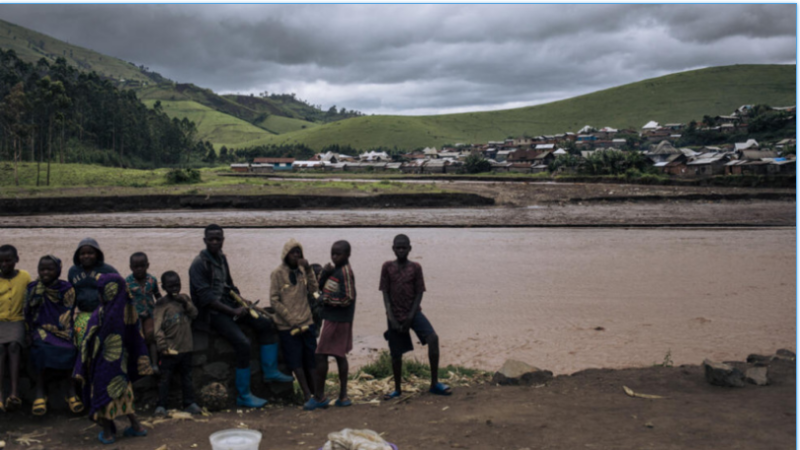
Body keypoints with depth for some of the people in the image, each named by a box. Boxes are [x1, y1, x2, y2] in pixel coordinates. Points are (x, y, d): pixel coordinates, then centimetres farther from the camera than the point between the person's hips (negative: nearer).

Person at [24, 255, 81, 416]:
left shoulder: (66, 288, 3)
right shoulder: (33, 288, 7)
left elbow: (67, 314, -2)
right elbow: (28, 313, 5)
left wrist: (63, 330, -16)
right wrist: (31, 332, -8)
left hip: (61, 328, 0)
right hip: (41, 327, 0)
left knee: (70, 347, -31)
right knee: (42, 347, -33)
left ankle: (72, 392, -26)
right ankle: (40, 393, -30)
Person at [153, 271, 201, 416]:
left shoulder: (185, 298, 8)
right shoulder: (161, 303, -7)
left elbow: (194, 314, -1)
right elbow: (157, 326, -12)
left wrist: (186, 303, -16)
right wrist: (162, 344, -20)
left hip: (186, 347, 5)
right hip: (170, 349, -4)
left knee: (187, 377, 13)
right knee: (165, 378, 2)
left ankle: (189, 403, 21)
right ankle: (161, 405, 10)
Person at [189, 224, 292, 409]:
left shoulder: (221, 258, 11)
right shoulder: (199, 264, -14)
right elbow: (206, 298, -20)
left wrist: (241, 301, 1)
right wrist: (233, 312, -22)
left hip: (227, 304, 8)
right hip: (211, 312, -8)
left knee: (265, 324, -3)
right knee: (243, 343, -23)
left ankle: (270, 371, 3)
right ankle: (243, 396, -13)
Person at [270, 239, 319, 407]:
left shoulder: (302, 271, 8)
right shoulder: (278, 274, -5)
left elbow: (314, 289, -4)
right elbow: (274, 301, -9)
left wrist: (308, 270, -14)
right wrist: (292, 320, -13)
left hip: (306, 322, 4)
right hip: (287, 326, -4)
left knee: (311, 359, 5)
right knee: (296, 361, -1)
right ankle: (307, 395, 6)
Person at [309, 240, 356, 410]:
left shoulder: (345, 272, -17)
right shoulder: (335, 269, 10)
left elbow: (348, 299, -20)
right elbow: (321, 285, 13)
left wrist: (326, 299, -14)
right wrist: (324, 273, -5)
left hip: (336, 320, -10)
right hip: (339, 319, 10)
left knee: (321, 355, -5)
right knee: (339, 355, 12)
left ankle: (319, 396, 3)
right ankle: (343, 396, 17)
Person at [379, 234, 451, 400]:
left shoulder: (415, 267, -1)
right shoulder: (387, 267, -1)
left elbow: (419, 293, -2)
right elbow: (385, 293, -1)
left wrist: (411, 317, -10)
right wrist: (391, 318, -10)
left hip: (413, 313, -1)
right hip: (395, 316, 1)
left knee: (433, 338, -22)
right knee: (396, 354, 6)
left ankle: (434, 383, -12)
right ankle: (397, 389, 27)